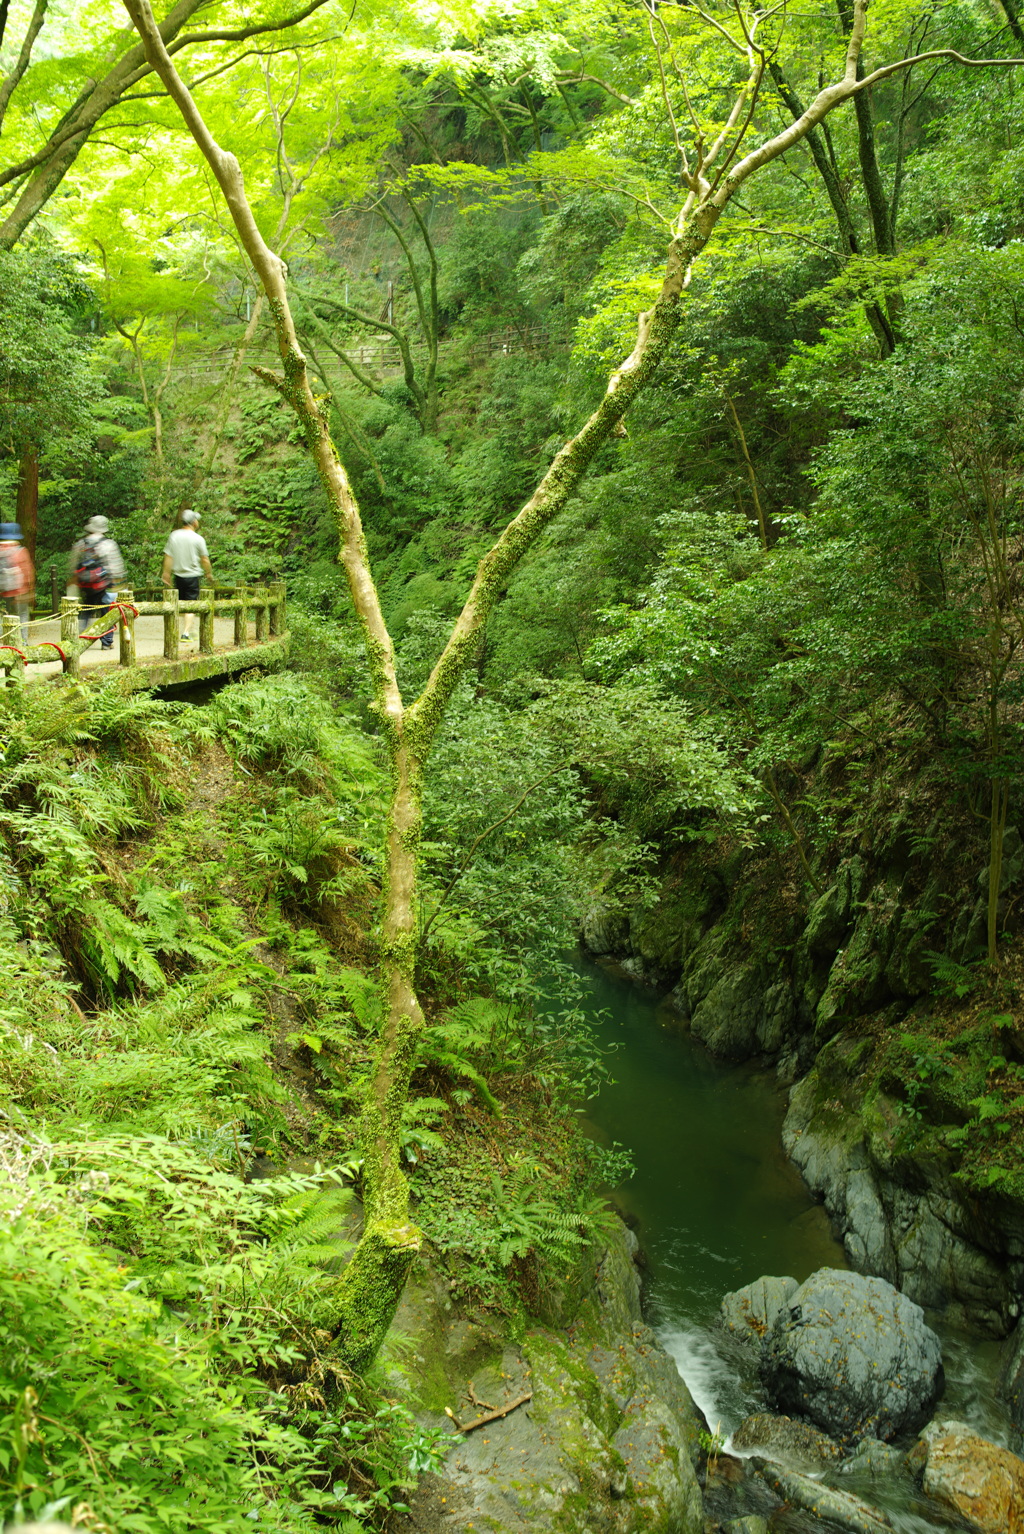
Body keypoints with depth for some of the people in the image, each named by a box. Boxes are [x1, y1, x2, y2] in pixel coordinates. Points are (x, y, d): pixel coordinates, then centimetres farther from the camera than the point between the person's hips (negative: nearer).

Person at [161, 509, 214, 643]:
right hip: (192, 575, -4)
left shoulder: (174, 536, 1)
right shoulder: (198, 539, -9)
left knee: (180, 603, 16)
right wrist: (209, 573, 9)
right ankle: (185, 632, -8)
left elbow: (168, 556, 2)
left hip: (178, 575, 4)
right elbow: (204, 559, -4)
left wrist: (166, 573, 11)